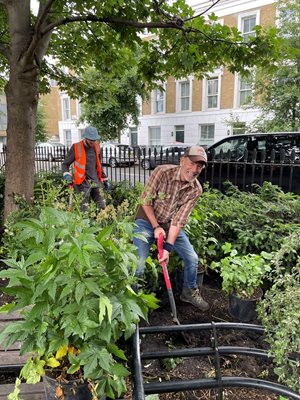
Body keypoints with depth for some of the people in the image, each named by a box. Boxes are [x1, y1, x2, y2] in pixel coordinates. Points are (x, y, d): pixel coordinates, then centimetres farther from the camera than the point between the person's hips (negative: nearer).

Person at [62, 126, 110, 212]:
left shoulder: (96, 147, 11)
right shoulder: (76, 148, -6)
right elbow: (65, 164, 0)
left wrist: (105, 180, 21)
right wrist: (67, 175, -19)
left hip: (95, 182, 6)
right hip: (83, 183, -5)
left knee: (102, 206, 6)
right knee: (84, 209, -11)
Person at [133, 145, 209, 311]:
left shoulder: (196, 189, -14)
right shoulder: (162, 172, -24)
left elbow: (179, 220, -17)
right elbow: (146, 201, -16)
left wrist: (168, 246, -24)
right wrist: (156, 227, -19)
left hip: (170, 225, 4)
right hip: (147, 221, -4)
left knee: (192, 258, 4)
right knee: (138, 265, -15)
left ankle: (189, 292, 30)